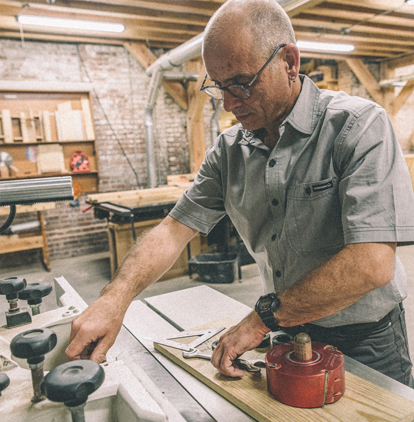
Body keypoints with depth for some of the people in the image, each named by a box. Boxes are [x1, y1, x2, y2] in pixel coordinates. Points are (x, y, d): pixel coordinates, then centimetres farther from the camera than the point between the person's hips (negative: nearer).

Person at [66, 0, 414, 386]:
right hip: (285, 334, 4)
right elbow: (176, 229, -6)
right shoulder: (228, 149, -4)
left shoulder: (358, 126, -21)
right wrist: (116, 297, -22)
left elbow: (371, 264, -30)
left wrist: (264, 317, -23)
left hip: (365, 343, -3)